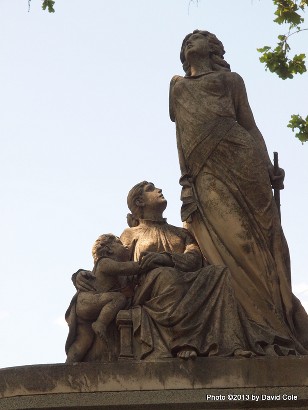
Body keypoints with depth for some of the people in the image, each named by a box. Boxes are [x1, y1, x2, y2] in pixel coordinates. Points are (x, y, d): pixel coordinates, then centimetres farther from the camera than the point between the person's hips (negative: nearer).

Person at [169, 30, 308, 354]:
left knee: (256, 239, -9)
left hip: (241, 160, -1)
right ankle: (267, 331, -12)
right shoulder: (178, 87, 20)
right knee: (231, 242, -7)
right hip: (207, 172, 1)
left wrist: (267, 167, -1)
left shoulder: (230, 80, 18)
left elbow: (250, 125, 11)